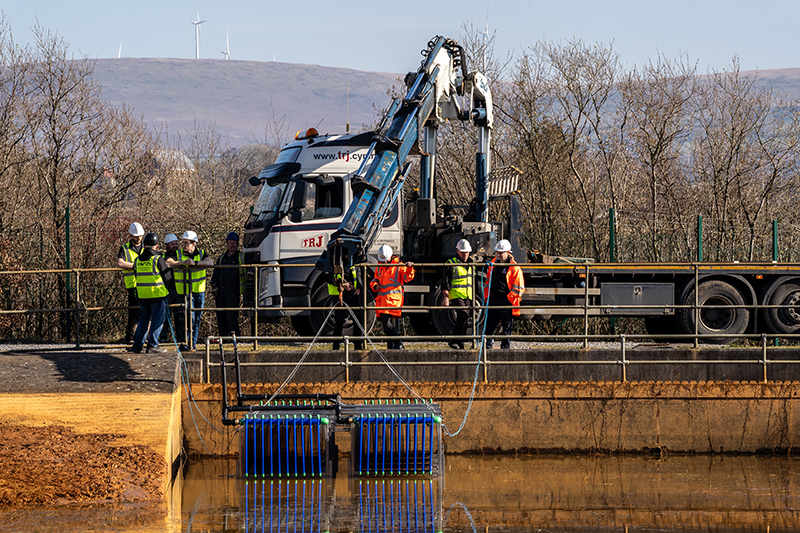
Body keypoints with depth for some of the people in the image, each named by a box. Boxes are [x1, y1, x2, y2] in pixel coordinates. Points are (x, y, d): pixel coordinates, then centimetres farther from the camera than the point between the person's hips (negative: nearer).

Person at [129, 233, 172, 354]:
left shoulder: (137, 260, 4)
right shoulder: (158, 259, -12)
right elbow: (167, 277, -6)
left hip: (142, 296, 5)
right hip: (157, 295, -5)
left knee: (143, 320, 15)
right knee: (157, 320, 4)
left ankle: (137, 345, 11)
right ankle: (152, 346, 1)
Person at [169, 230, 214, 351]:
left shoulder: (201, 254, 4)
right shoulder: (178, 254, -1)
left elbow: (210, 263, -14)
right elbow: (167, 263, -17)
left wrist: (195, 263, -26)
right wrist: (183, 262, -25)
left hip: (199, 291, 3)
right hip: (185, 292, -3)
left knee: (197, 319, 7)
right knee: (190, 318, -13)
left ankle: (192, 344, 16)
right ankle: (184, 343, -5)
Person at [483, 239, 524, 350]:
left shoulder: (514, 268, -6)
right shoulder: (493, 264, 12)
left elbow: (518, 288, -6)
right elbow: (487, 282, 22)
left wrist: (509, 300, -11)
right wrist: (487, 297, 13)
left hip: (506, 304, -5)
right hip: (493, 302, 5)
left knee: (506, 327, 2)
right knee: (489, 326, 4)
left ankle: (505, 347, 9)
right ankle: (487, 346, 11)